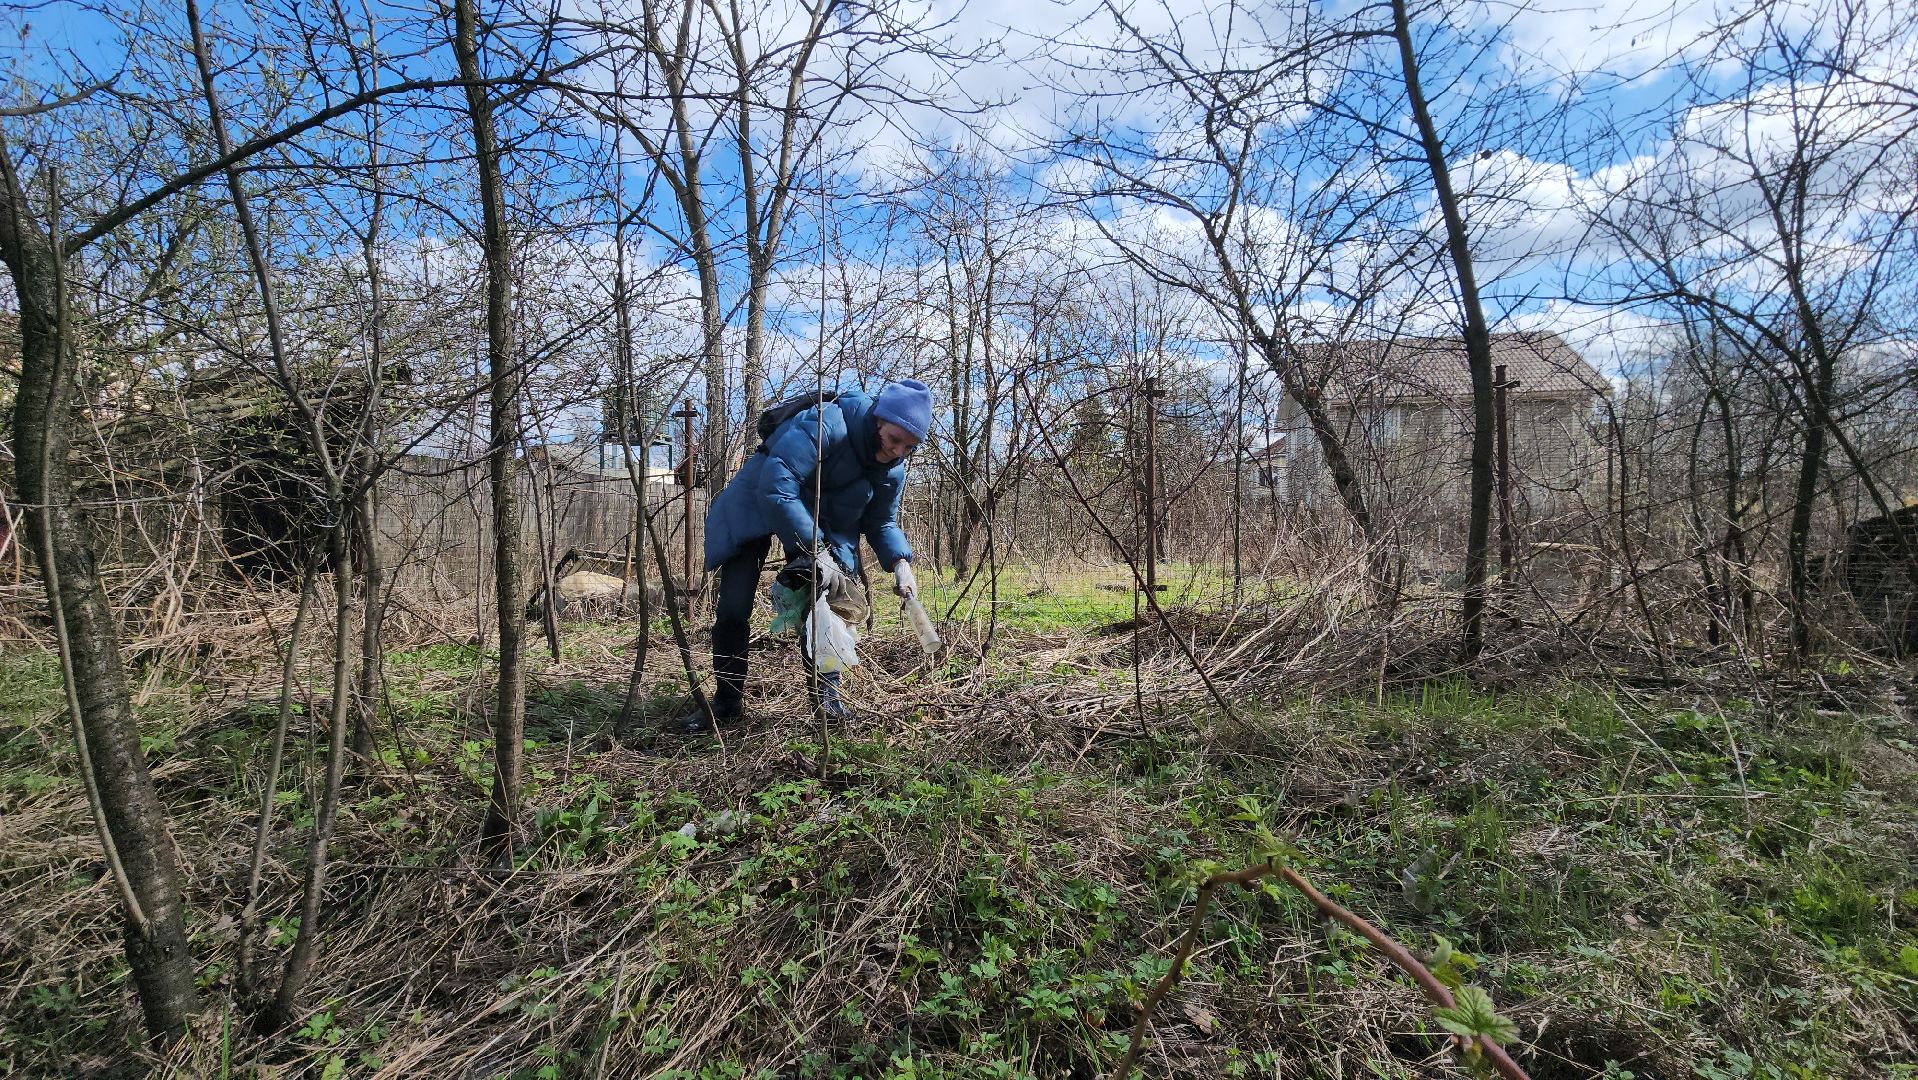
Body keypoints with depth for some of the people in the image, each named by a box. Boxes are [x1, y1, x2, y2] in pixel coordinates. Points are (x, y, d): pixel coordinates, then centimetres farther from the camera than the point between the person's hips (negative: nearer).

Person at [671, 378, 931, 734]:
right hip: (755, 505, -4)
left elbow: (880, 523, 3)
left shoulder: (892, 470, -12)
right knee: (732, 608, -7)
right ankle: (726, 701, 11)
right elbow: (775, 487, -40)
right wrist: (815, 549, -41)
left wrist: (900, 563, -16)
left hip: (823, 521, 5)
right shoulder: (826, 424, -35)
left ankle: (825, 694, 6)